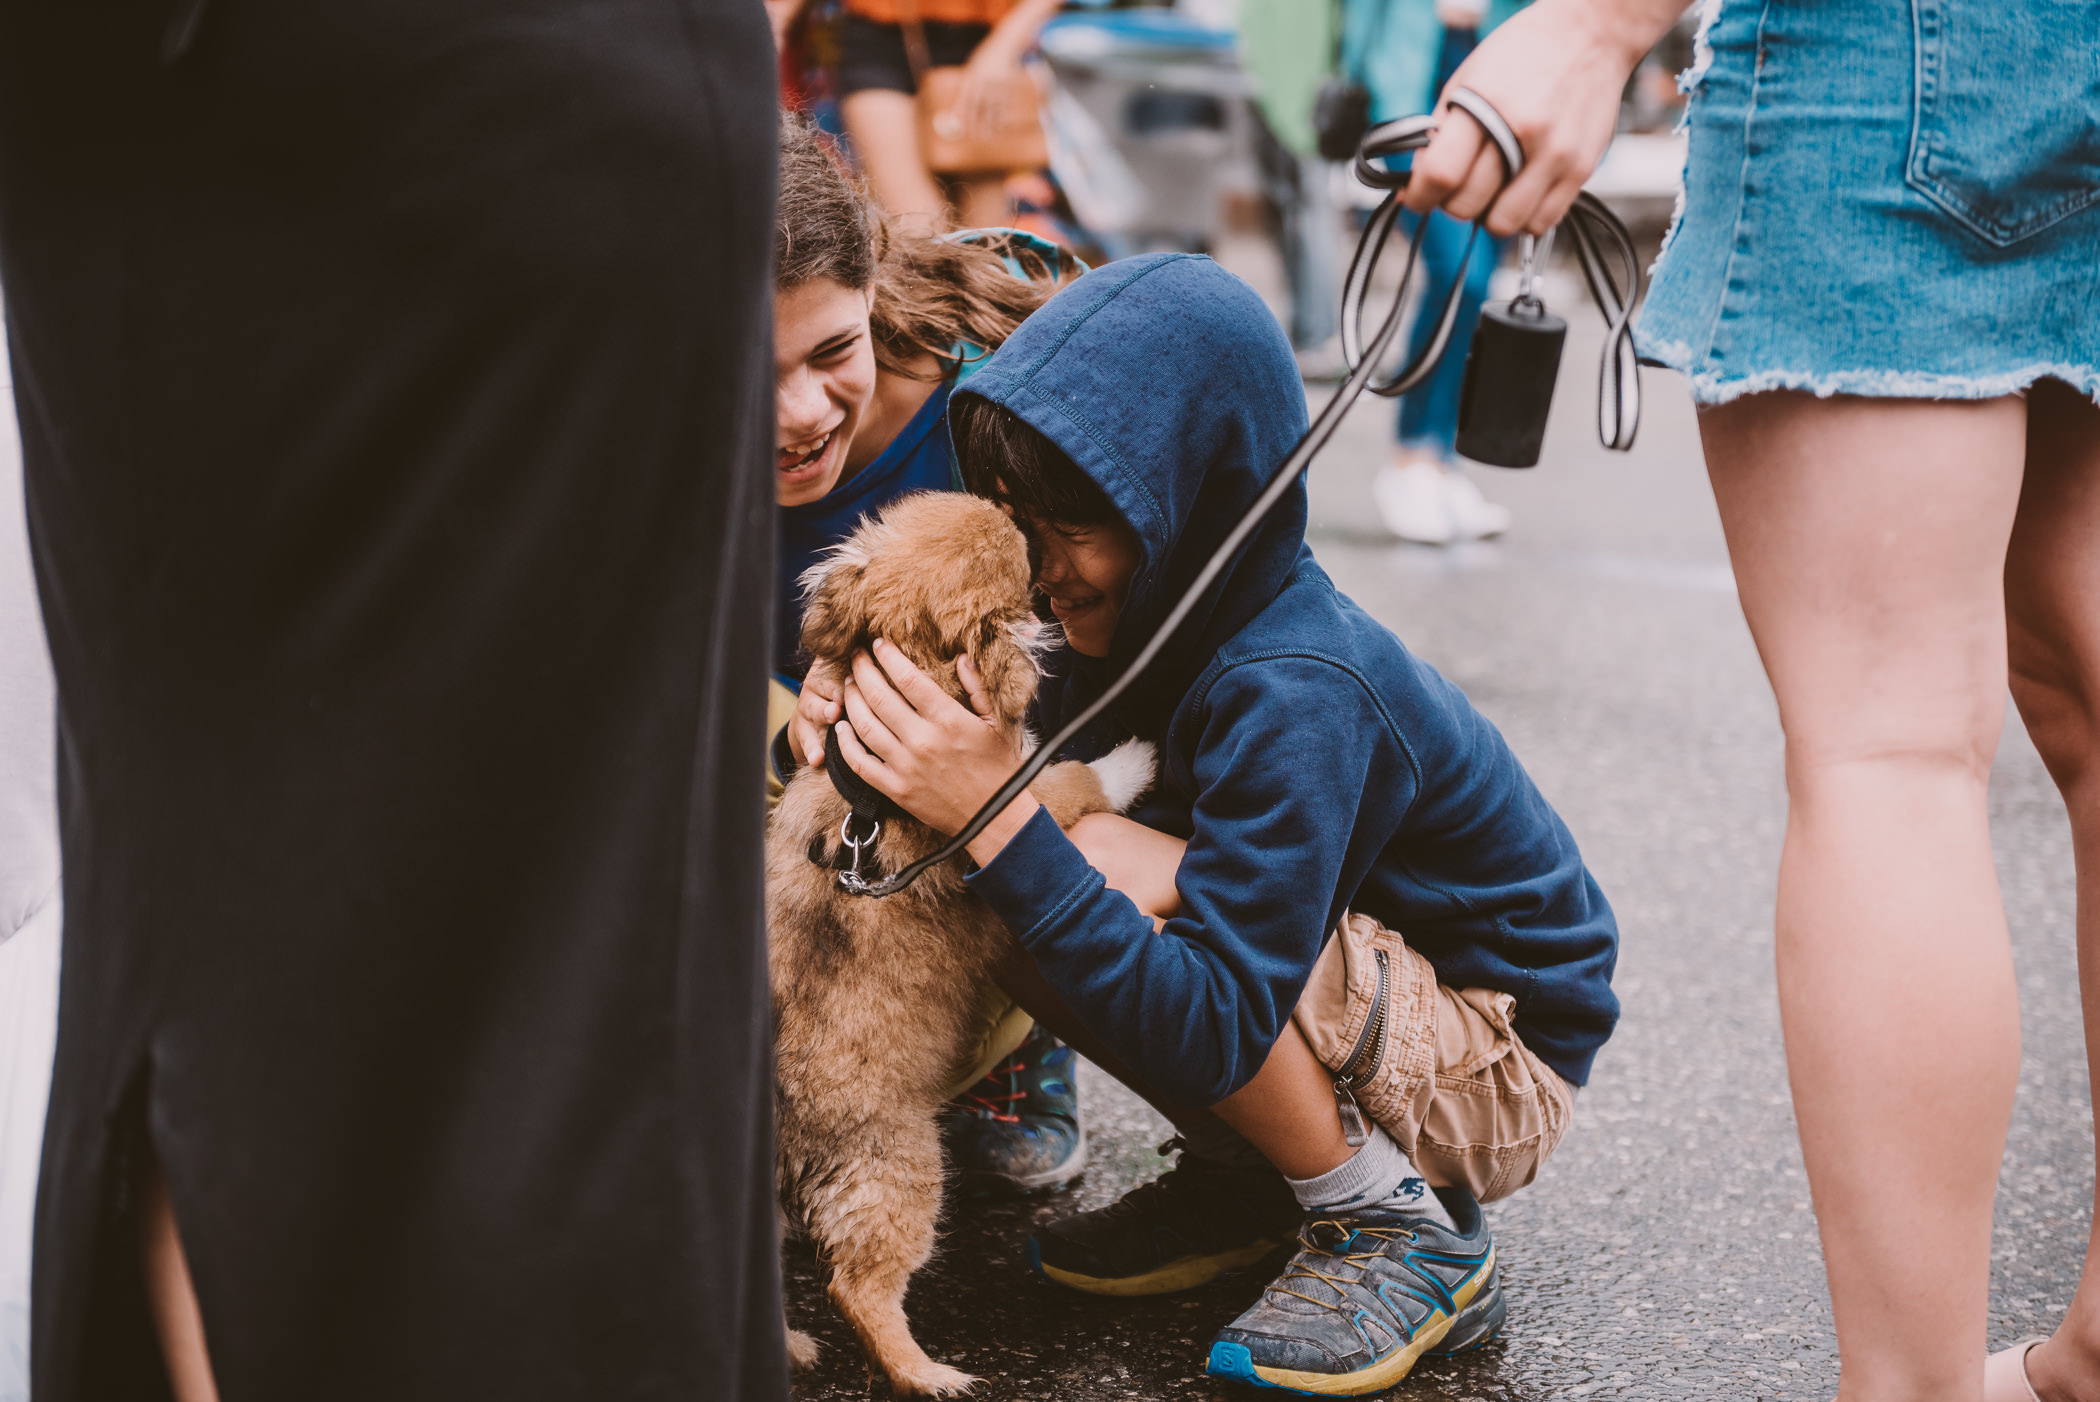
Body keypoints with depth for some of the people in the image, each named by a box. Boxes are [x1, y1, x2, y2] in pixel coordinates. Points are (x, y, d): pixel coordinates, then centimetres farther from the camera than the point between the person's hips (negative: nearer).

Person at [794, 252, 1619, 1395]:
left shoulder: (1298, 694, -31)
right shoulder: (1148, 622, -6)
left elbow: (1216, 1035, -35)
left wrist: (1000, 818, -40)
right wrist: (866, 716, -20)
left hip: (1497, 1068, -8)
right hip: (1369, 983, 8)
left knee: (1112, 874, -28)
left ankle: (1404, 1231, -13)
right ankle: (1249, 1178, 7)